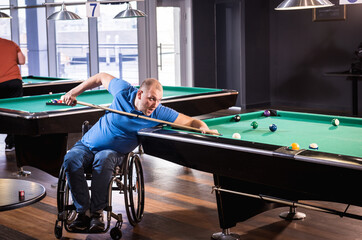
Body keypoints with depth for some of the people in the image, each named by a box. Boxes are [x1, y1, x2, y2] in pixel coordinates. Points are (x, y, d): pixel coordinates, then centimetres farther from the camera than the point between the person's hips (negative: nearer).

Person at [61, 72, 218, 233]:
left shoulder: (158, 113, -15)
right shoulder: (123, 91, -13)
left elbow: (190, 121, -16)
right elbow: (102, 77, 6)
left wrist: (204, 128, -38)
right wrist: (74, 92, 7)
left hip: (113, 152, -1)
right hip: (86, 145, 1)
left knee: (103, 159, -37)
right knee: (71, 159, -30)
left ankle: (97, 213, -27)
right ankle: (83, 212, -25)